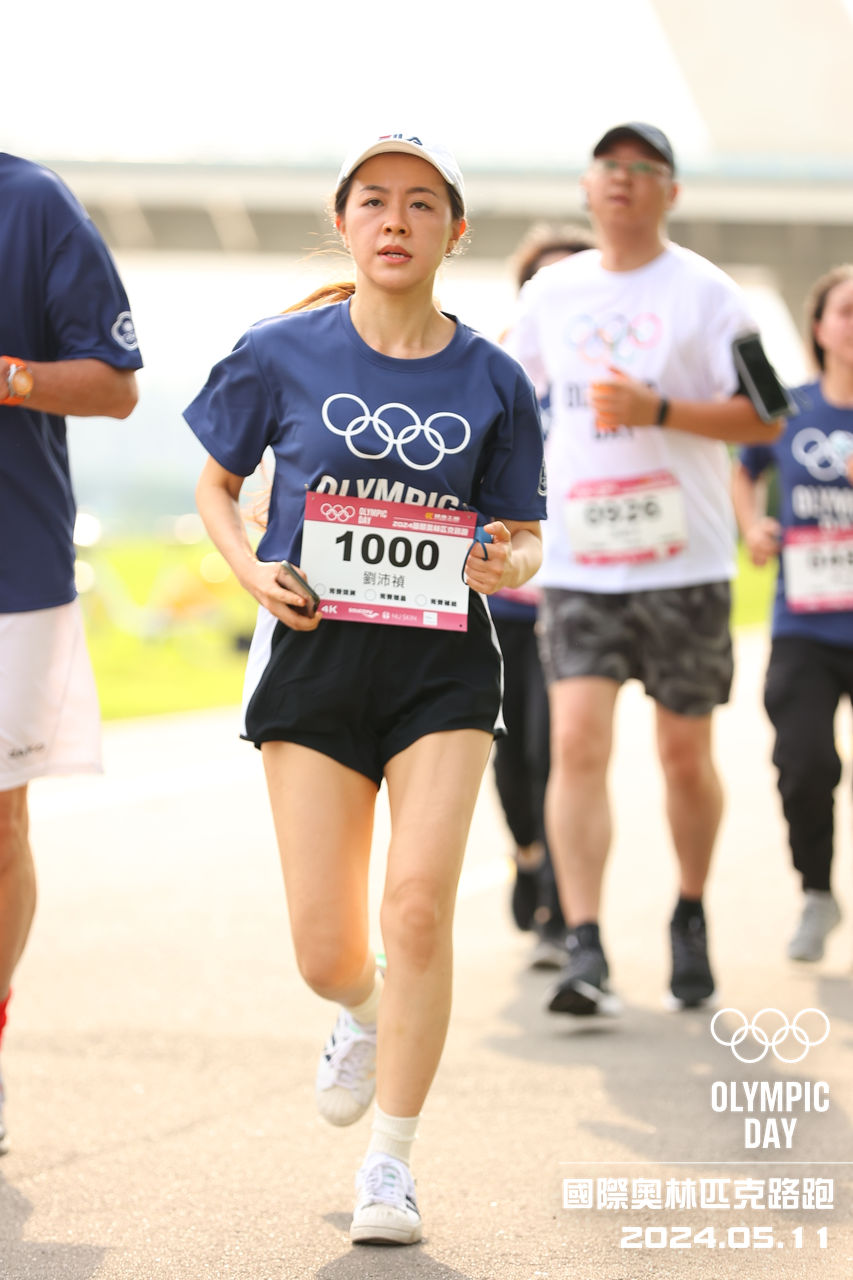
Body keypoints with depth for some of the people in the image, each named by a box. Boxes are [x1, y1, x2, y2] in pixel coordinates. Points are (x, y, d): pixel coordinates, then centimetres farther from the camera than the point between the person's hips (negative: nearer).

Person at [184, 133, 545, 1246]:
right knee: (326, 952, -1)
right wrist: (252, 570, -6)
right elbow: (215, 487, 13)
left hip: (444, 665, 0)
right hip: (315, 658, 0)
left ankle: (390, 1165, -1)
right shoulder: (282, 355, 1)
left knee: (420, 905, -16)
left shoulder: (491, 381, 2)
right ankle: (366, 1017, 38)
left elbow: (523, 537, 11)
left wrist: (510, 561, -13)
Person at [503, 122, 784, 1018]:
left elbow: (761, 416, -7)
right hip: (577, 565, 2)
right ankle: (585, 957, -16)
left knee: (685, 758, 7)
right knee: (577, 744, -13)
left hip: (683, 566, -2)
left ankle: (690, 919, 31)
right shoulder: (550, 292, 10)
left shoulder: (705, 293, -2)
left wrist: (655, 410, -19)